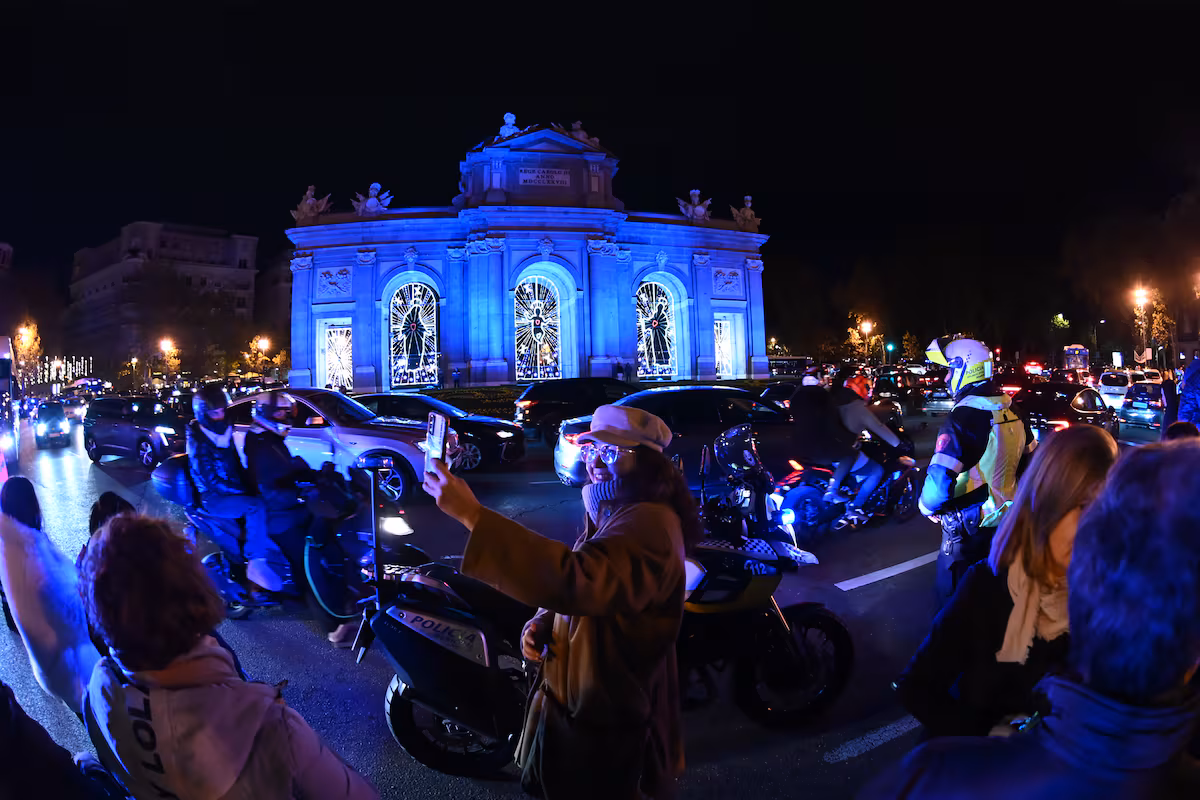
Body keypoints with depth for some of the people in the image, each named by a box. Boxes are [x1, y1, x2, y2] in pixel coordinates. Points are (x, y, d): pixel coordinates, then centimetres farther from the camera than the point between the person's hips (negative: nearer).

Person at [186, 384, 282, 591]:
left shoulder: (226, 433, 10)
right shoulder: (197, 440, -13)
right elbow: (210, 479, -19)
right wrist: (243, 492, -22)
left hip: (234, 491, 8)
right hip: (212, 499, -8)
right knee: (256, 506, -32)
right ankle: (257, 562, -31)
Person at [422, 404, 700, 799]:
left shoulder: (650, 523, -28)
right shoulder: (611, 510, 6)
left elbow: (577, 579, -44)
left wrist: (473, 515, -48)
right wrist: (542, 621, -5)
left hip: (607, 721, -10)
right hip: (571, 699, 10)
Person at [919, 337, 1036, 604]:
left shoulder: (962, 419, -24)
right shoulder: (1012, 412, 2)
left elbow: (940, 479, -30)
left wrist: (927, 507, -11)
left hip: (968, 525, -8)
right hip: (1007, 519, 8)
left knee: (955, 596, 6)